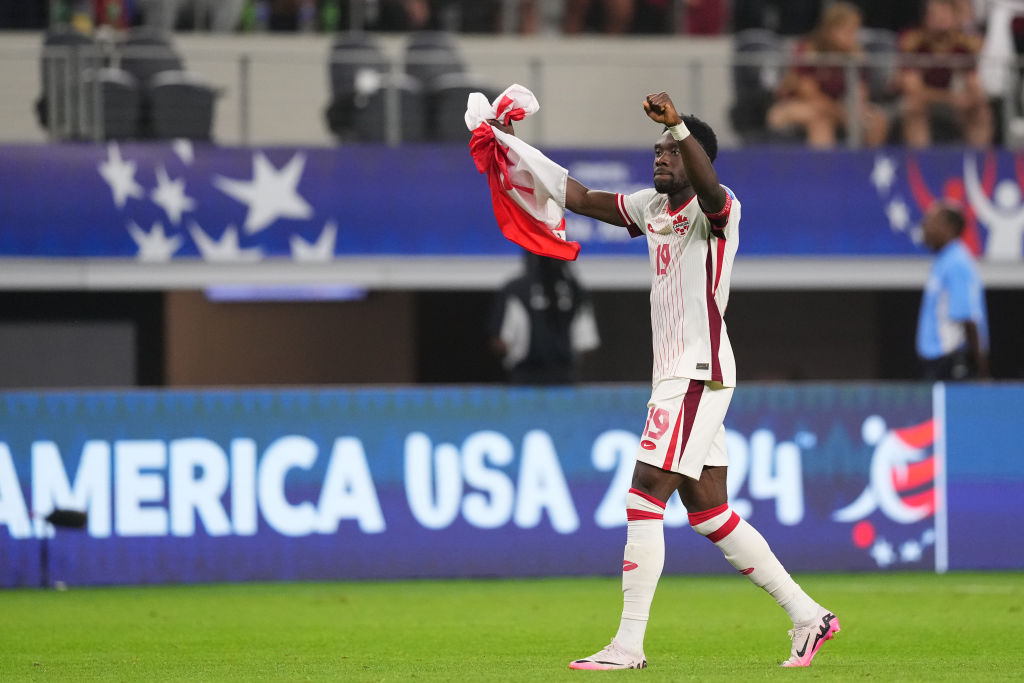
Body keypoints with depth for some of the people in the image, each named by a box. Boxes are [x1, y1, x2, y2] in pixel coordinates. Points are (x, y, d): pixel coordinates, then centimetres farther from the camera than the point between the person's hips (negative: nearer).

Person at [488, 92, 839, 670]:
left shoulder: (717, 209, -12)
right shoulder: (652, 207, 14)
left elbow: (708, 190, -36)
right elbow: (584, 199, 23)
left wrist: (679, 126, -50)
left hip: (700, 374, -9)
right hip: (674, 374, 9)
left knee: (645, 497, -13)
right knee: (709, 512, 10)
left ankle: (630, 644, -13)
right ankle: (808, 615, 15)